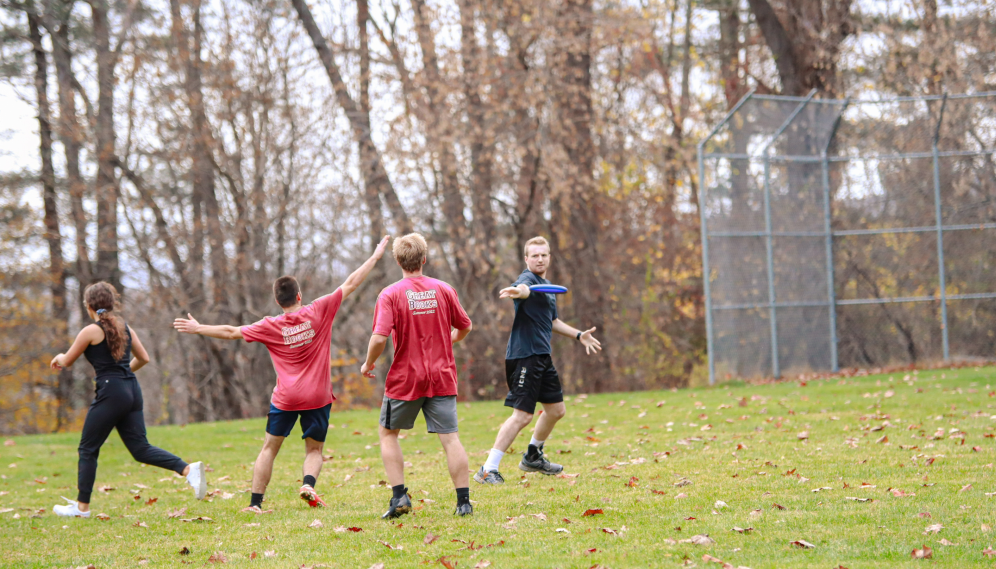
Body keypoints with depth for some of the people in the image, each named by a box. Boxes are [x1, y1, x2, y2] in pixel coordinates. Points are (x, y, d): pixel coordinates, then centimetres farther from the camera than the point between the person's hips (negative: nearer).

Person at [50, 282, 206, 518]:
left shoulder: (91, 331, -7)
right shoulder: (124, 327, 12)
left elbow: (67, 361, 2)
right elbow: (143, 358, 19)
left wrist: (59, 358, 26)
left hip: (110, 393, -7)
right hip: (132, 390, 7)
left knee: (88, 449, 6)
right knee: (140, 448, 6)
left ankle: (82, 506, 10)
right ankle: (188, 470, -13)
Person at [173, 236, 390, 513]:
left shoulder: (271, 326, -4)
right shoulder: (318, 311, -5)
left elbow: (232, 332, 4)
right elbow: (350, 284, -1)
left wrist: (198, 329, 18)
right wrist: (376, 256, 6)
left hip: (285, 397, 0)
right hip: (318, 397, 0)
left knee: (269, 448, 11)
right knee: (314, 450, 11)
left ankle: (255, 503, 7)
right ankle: (308, 483, -20)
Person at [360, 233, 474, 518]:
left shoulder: (390, 295, -9)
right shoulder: (443, 290, 2)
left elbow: (380, 337, -18)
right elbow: (464, 327, 12)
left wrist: (368, 364, 0)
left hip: (405, 379, -2)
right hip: (442, 377, 2)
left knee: (388, 433, 15)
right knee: (450, 438, 1)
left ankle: (399, 495, 5)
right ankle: (464, 501, -2)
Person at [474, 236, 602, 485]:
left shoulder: (547, 286, 18)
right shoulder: (529, 279, -12)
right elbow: (524, 288, -40)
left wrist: (578, 335, 36)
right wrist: (518, 291, -63)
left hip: (542, 356, 10)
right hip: (524, 355, -10)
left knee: (556, 409, 19)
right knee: (522, 415, -15)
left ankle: (533, 457, 39)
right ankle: (487, 471, -14)